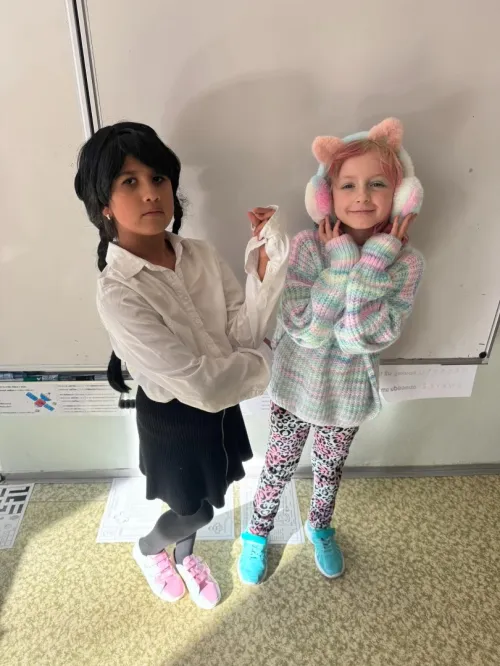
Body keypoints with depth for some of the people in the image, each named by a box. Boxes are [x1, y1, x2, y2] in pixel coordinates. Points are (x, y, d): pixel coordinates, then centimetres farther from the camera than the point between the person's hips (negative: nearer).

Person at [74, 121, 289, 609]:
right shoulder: (118, 295, -29)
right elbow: (202, 384, -31)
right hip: (173, 418, -5)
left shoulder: (201, 255, -11)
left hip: (220, 404, 6)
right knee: (195, 511, 20)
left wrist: (265, 262, -25)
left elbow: (242, 333, -13)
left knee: (203, 500, 28)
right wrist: (263, 359, -15)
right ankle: (148, 550, 57)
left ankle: (185, 556, 63)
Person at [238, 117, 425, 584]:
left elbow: (363, 337, -26)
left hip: (348, 392, 2)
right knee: (280, 463, 19)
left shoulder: (405, 262, -16)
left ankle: (319, 528, 57)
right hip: (297, 383, -1)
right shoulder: (307, 246, -20)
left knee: (330, 467, 25)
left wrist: (376, 261, -29)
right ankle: (257, 533, 48)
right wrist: (339, 261, -29)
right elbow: (304, 330, -28)